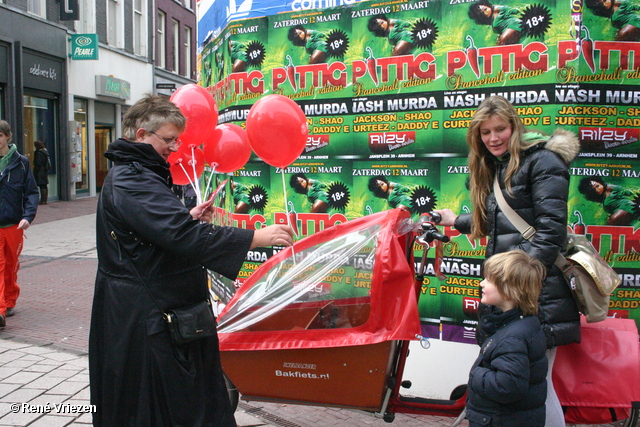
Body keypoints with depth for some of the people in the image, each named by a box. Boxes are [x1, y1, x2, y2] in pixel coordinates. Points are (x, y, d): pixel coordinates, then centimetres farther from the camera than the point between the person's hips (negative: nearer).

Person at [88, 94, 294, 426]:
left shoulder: (133, 175, 15)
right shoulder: (131, 181, -21)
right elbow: (183, 236, -32)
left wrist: (189, 219, 6)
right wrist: (256, 238, -31)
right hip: (144, 319, -11)